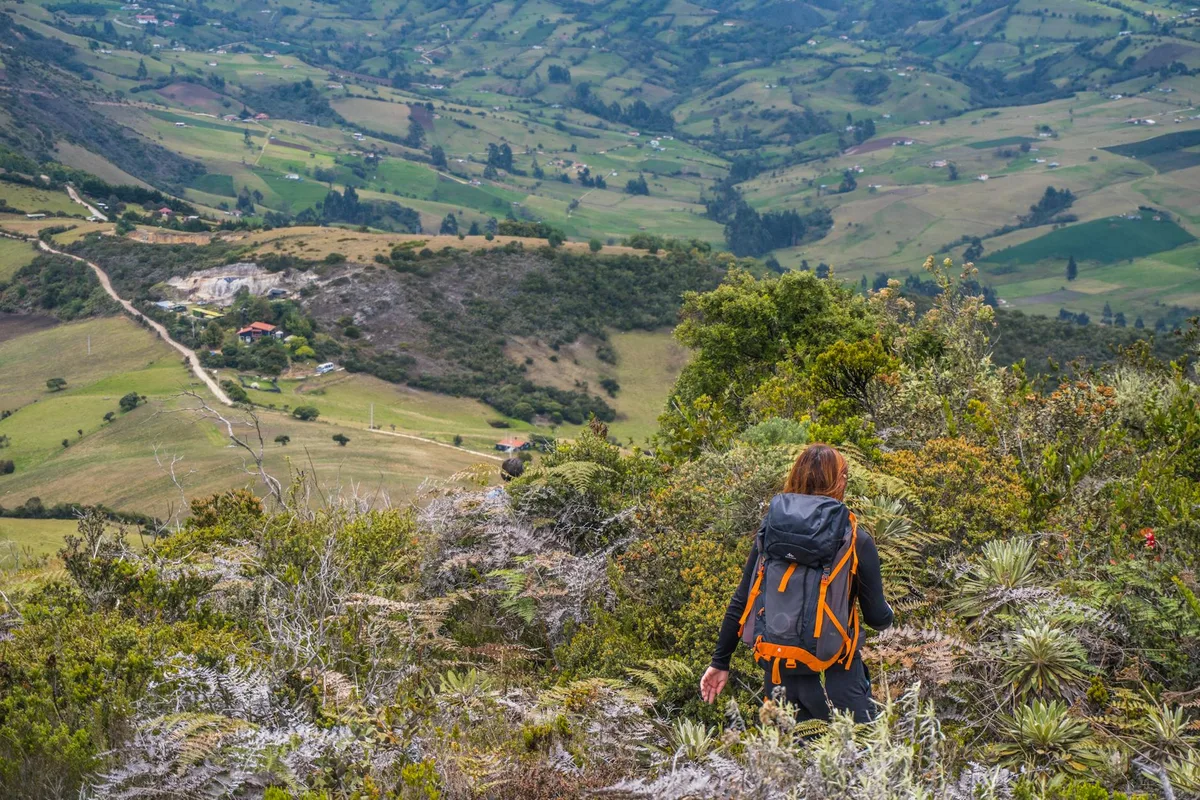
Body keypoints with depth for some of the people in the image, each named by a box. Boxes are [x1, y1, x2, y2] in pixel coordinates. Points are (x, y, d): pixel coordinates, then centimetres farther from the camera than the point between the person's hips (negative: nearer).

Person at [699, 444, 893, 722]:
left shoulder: (770, 531, 2)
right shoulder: (856, 541, -7)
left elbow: (740, 604, 3)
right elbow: (878, 618, -3)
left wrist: (720, 661, 11)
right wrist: (887, 613, 21)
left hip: (778, 671, 4)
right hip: (836, 676, -3)